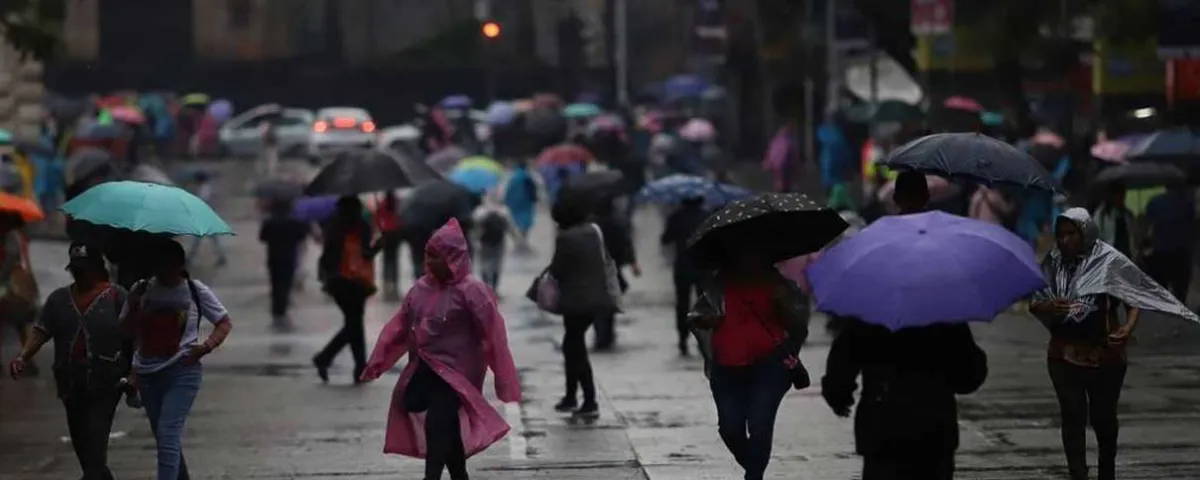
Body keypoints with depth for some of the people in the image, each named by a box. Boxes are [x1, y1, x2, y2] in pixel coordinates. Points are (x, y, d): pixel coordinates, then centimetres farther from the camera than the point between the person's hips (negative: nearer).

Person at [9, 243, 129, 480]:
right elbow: (41, 331, 2)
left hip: (104, 386, -5)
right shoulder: (58, 299, 9)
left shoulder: (116, 297, -4)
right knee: (81, 444, 14)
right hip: (71, 385, 5)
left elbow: (132, 338, -6)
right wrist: (23, 357, -15)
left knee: (94, 450, -12)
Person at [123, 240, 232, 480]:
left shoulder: (196, 291, -2)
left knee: (168, 434, -18)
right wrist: (133, 306, -14)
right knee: (165, 437, 15)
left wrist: (207, 345, -11)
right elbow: (126, 329, 5)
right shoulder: (141, 290, 4)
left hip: (182, 372, -4)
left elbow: (225, 323, 6)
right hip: (147, 372, 4)